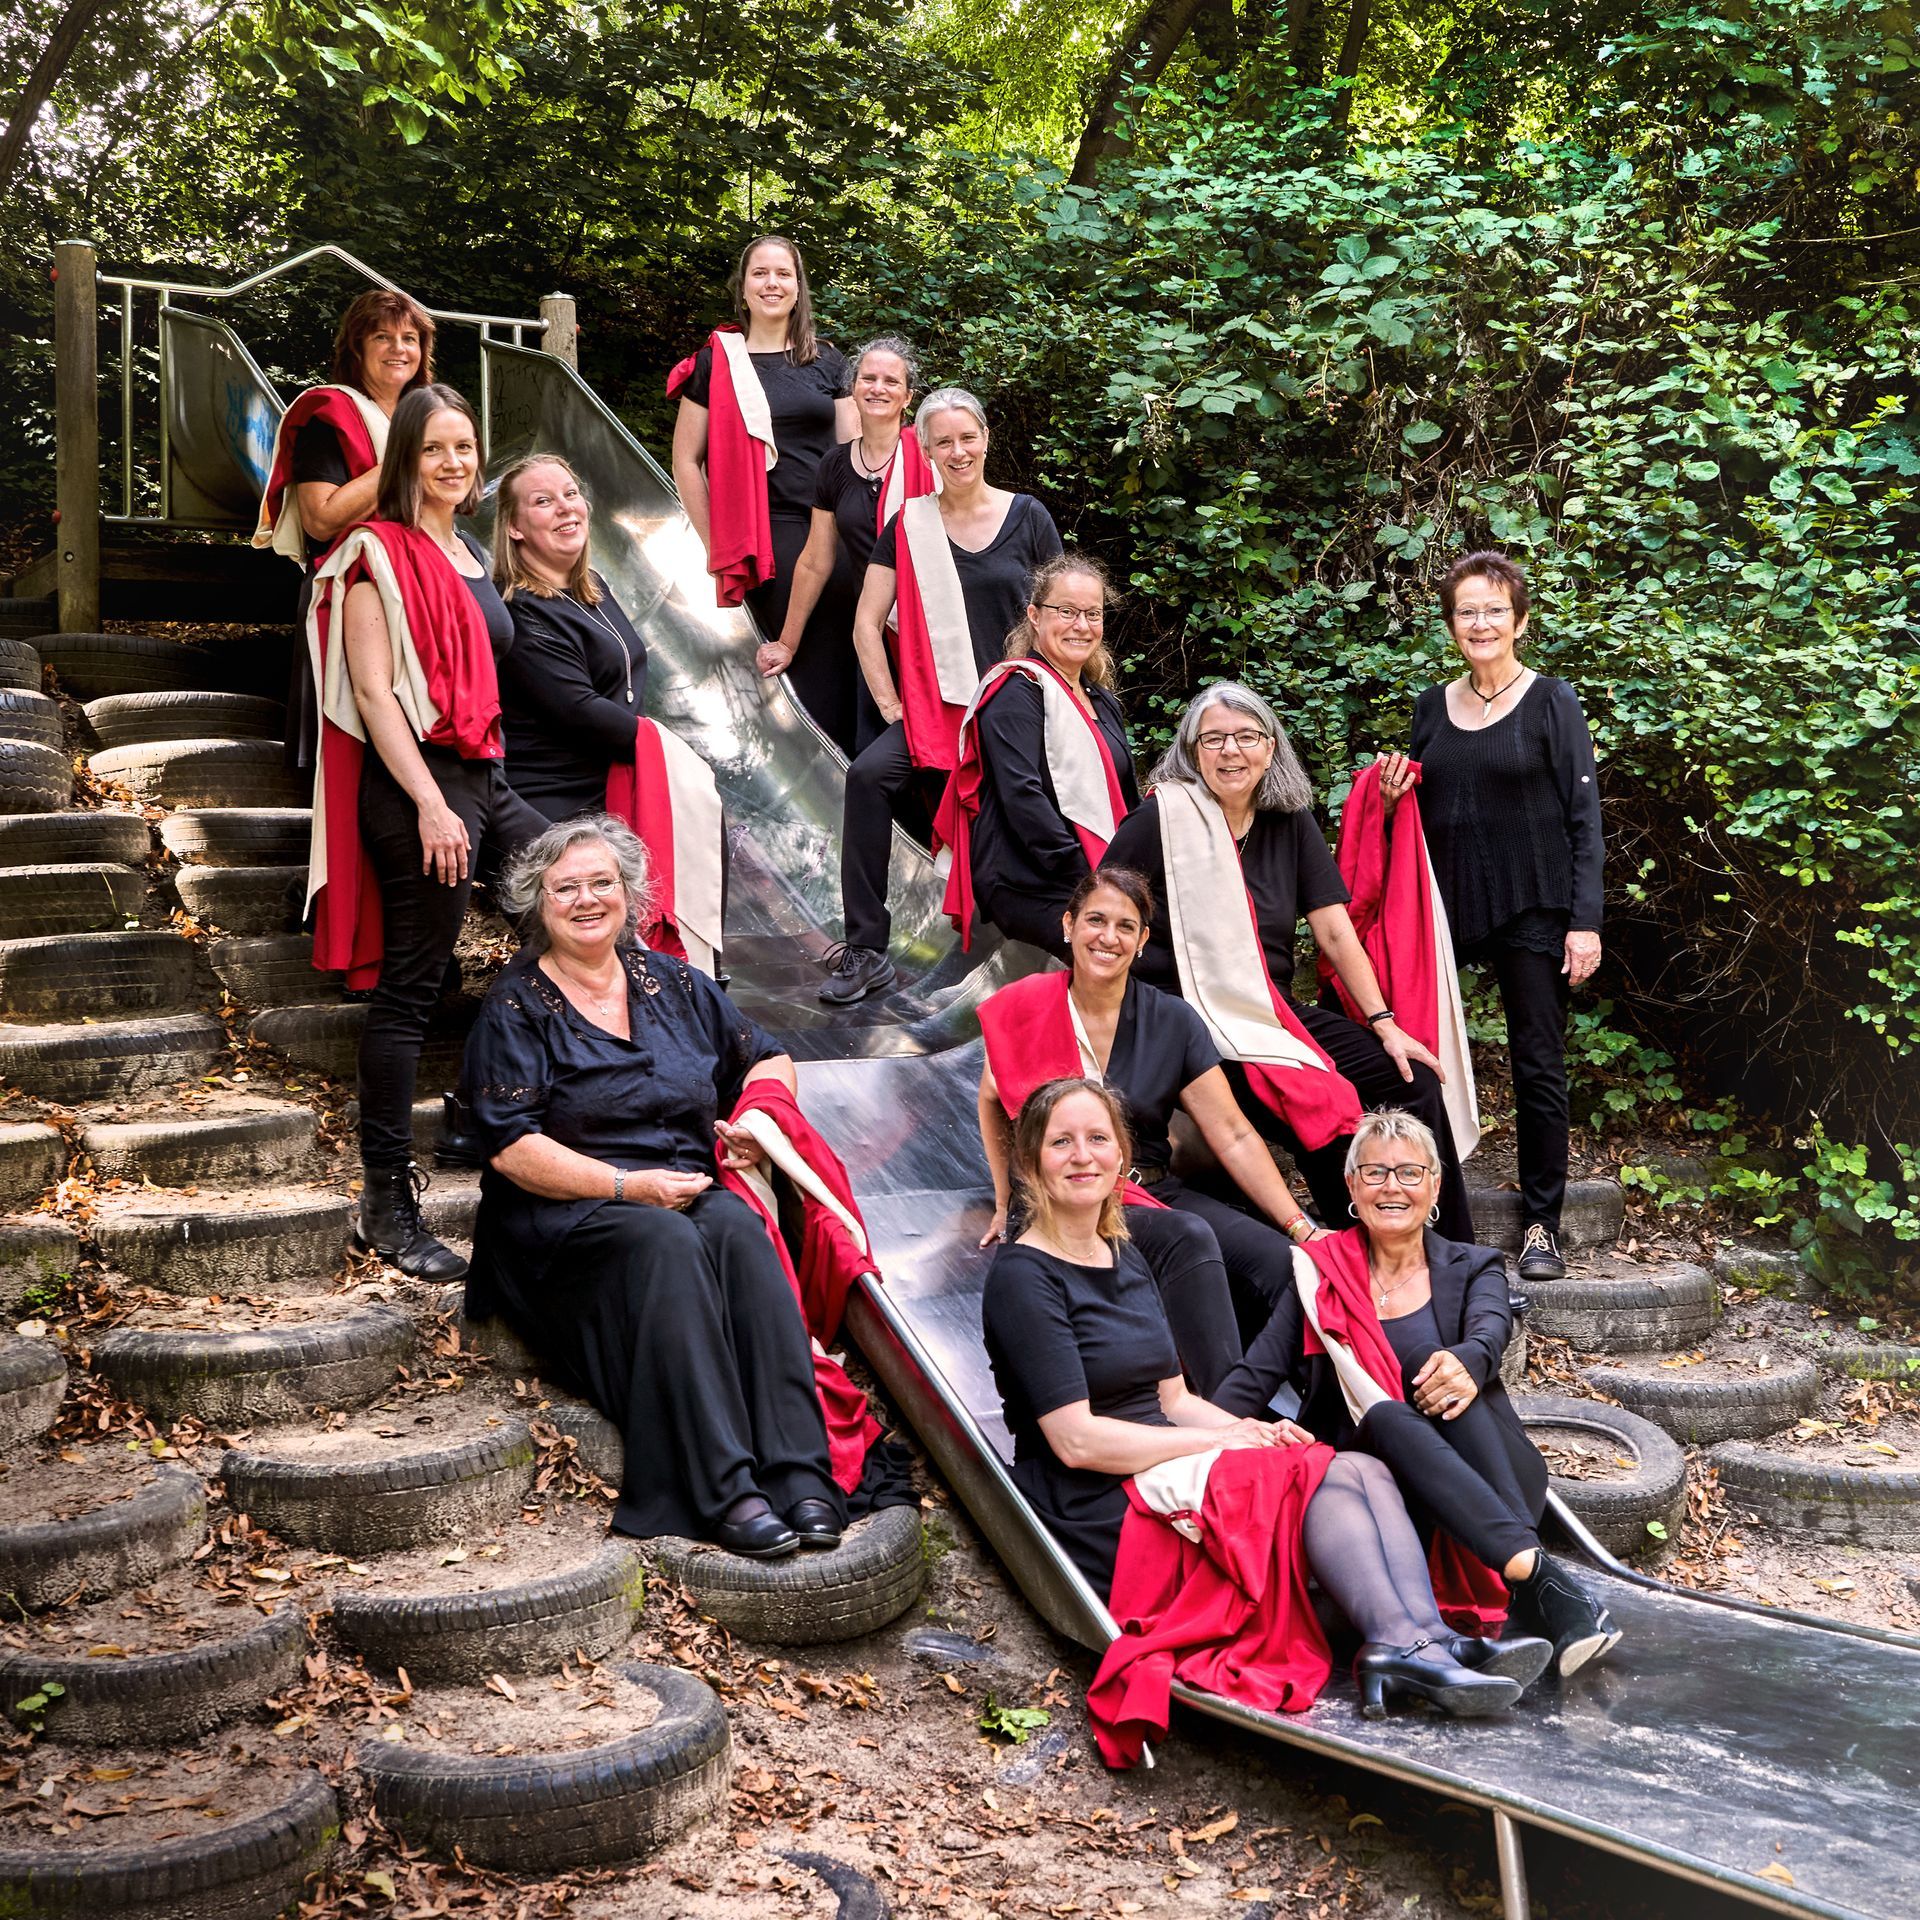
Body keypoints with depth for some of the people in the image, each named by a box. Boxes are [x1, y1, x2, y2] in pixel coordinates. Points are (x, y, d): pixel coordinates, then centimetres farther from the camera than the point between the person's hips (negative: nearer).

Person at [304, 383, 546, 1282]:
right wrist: (430, 804, -20)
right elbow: (372, 690, -14)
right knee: (410, 990, -6)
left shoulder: (470, 552, 17)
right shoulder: (378, 553, -7)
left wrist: (479, 794, 17)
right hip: (418, 783, -9)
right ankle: (386, 1199, 1)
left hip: (482, 777, 9)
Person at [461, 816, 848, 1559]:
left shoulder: (671, 982, 17)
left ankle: (803, 1476, -38)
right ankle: (725, 1493, -41)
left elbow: (769, 1059, 27)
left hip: (692, 1189, 3)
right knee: (665, 1242, -35)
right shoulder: (515, 1007, 4)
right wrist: (628, 1186, -16)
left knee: (738, 1232, -31)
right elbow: (512, 1148, -7)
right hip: (568, 1215, -3)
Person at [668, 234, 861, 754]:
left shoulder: (826, 361, 14)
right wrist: (716, 548, -1)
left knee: (838, 669, 0)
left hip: (831, 532, 3)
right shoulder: (715, 362, 5)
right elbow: (686, 462, 4)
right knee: (781, 671, -5)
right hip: (763, 538, -3)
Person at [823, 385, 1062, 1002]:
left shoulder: (1027, 517, 4)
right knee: (868, 775, -25)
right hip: (933, 708, 0)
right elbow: (867, 624, 4)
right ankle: (865, 953, -24)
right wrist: (892, 708, -5)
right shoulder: (909, 524, 5)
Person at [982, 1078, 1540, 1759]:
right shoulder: (1023, 1278, -8)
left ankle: (1416, 1647, -36)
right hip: (1101, 1516, -8)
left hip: (1163, 1470, 8)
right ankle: (1407, 1645, -33)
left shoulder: (1125, 1259, 18)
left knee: (1363, 1471, -16)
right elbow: (1075, 1439, -16)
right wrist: (1222, 1442, -14)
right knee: (1330, 1476, -24)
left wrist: (1250, 1430, -4)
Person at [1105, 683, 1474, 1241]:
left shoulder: (1289, 822, 9)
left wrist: (1384, 1024, 0)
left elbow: (1335, 932, 6)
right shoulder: (1161, 820, -7)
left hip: (1279, 1011, 6)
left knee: (1414, 1080, -6)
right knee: (1321, 1110, -25)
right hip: (1194, 1023, -6)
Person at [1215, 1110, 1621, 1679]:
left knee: (1429, 1357, -29)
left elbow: (1491, 1331, -11)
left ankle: (1532, 1599, -44)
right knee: (1384, 1417, -33)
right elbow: (1257, 1373, 2)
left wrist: (1466, 1362, -37)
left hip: (1491, 1479, 0)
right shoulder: (1320, 1273, 13)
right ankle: (1536, 1573, -50)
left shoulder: (1473, 1268, 13)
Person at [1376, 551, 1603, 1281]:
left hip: (1535, 907, -4)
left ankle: (1541, 1225, 8)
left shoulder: (1551, 701, 0)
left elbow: (1584, 817, -4)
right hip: (1448, 906, 4)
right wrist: (1394, 795, -2)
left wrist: (1585, 921, -11)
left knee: (1539, 1065, -1)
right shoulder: (1432, 707, 12)